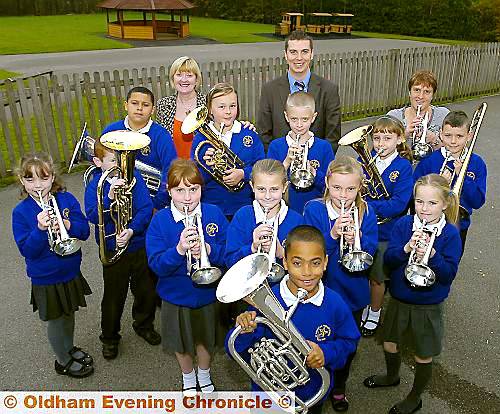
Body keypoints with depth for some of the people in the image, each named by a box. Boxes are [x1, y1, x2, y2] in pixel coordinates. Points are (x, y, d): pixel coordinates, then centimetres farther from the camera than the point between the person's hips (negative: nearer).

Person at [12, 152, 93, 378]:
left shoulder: (67, 199, -7)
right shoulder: (21, 212, -14)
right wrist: (40, 228, -33)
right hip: (45, 279, -3)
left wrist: (66, 224, -28)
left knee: (68, 314, 23)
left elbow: (85, 231, -10)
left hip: (71, 272, 3)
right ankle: (63, 361, 36)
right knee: (55, 321, 14)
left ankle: (69, 347, 49)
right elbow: (27, 250, -18)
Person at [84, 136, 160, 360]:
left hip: (139, 245, 2)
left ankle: (144, 325, 43)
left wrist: (131, 230, -26)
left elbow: (146, 208, -13)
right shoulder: (95, 186, -7)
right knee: (113, 297, 11)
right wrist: (109, 196, -36)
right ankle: (109, 337, 35)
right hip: (113, 250, -1)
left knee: (147, 291, 16)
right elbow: (93, 216, -21)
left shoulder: (134, 177, -5)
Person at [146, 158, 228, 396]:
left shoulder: (214, 214, -13)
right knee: (181, 342, 22)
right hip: (175, 295, 0)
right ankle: (188, 377, 52)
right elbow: (156, 265, -20)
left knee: (205, 338, 23)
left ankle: (204, 376, 53)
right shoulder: (160, 220, -16)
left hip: (206, 293, 1)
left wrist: (208, 250, -31)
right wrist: (179, 249, -37)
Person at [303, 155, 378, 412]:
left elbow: (371, 253, -9)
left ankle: (339, 386, 48)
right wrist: (332, 234, -33)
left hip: (354, 292, 3)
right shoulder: (313, 210, -14)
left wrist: (356, 240, -29)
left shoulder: (366, 212, -6)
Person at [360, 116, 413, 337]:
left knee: (377, 276, 13)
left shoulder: (404, 167, -12)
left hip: (386, 231, -3)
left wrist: (367, 205, -26)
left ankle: (374, 313, 38)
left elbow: (398, 204, -20)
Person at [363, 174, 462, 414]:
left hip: (429, 305, -3)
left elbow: (449, 274, -18)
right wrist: (406, 248, -32)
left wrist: (431, 255, -34)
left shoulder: (450, 234, -14)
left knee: (423, 356, 14)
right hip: (399, 299, 3)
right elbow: (388, 260, -14)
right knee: (389, 343, 22)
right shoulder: (404, 224, -9)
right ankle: (392, 377, 52)